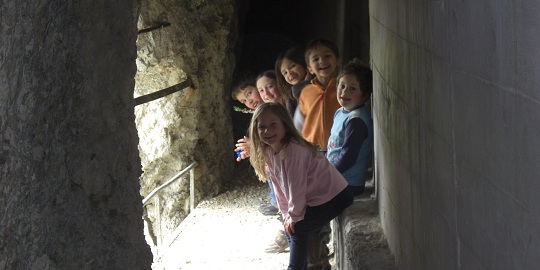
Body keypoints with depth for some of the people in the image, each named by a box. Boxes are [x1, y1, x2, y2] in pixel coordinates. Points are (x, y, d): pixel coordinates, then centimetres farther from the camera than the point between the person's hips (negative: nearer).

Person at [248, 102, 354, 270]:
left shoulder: (293, 150, -29)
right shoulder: (269, 152, -1)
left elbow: (297, 187, -24)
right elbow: (279, 187, 6)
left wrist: (294, 216, -14)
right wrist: (287, 215, 2)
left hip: (334, 198, -9)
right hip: (315, 198, 9)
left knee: (296, 229, -10)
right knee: (290, 226, 7)